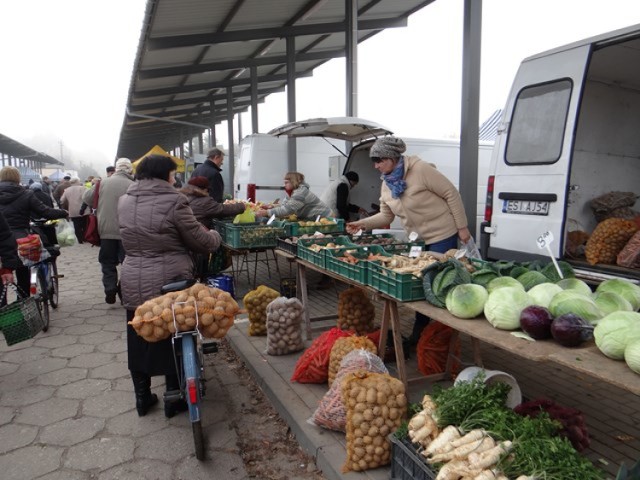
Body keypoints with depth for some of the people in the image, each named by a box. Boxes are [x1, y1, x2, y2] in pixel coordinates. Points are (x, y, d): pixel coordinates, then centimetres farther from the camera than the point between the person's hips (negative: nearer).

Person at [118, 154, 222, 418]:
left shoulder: (125, 201, 5)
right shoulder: (173, 201, -14)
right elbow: (200, 241, -9)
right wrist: (215, 236, 11)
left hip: (133, 284, 6)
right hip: (169, 282, -5)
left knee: (139, 340, 17)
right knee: (173, 340, 10)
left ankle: (142, 398, 30)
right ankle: (174, 401, 21)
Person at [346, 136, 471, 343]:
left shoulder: (420, 169, -20)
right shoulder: (386, 185, 3)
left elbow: (451, 193, -16)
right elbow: (385, 215, 9)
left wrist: (462, 227, -16)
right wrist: (363, 223, -7)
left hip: (442, 236, -7)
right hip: (417, 240, 7)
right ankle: (418, 334, 28)